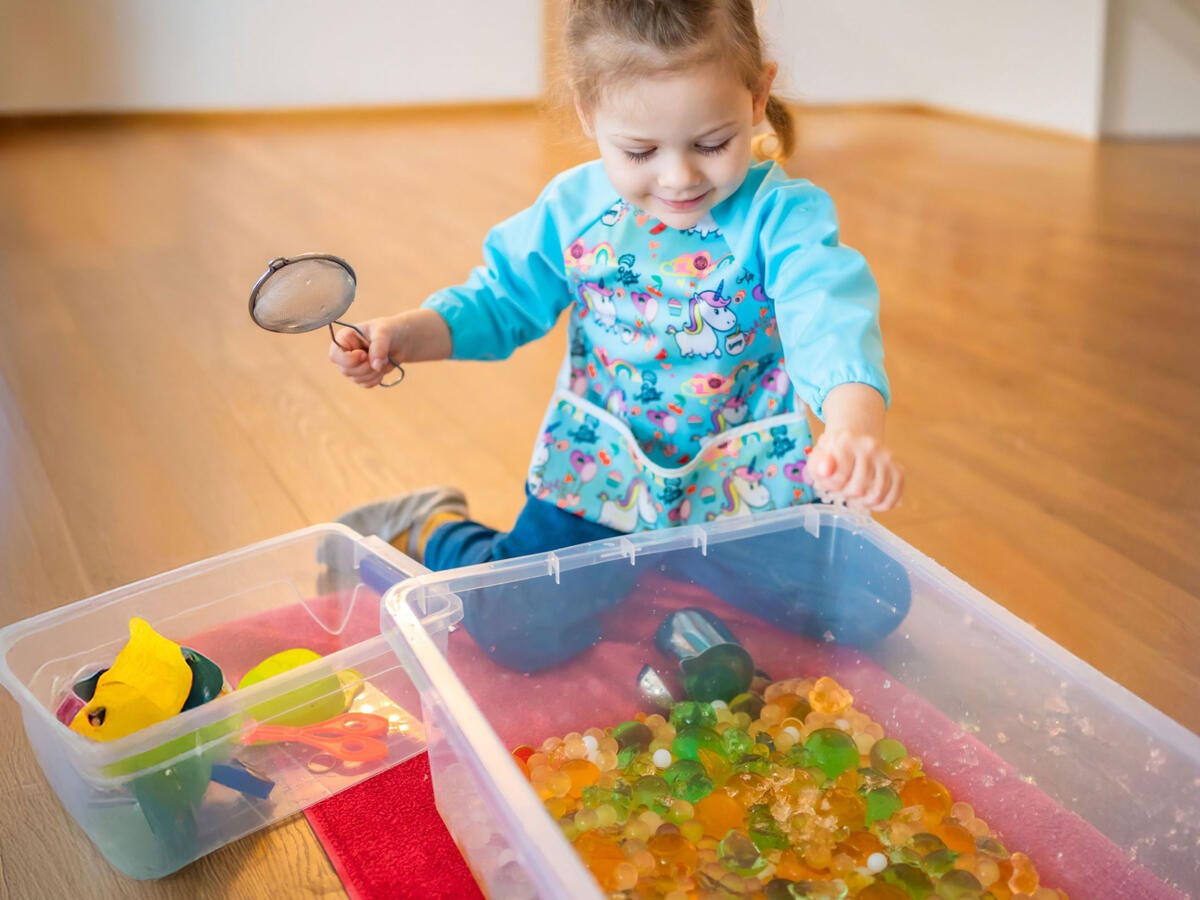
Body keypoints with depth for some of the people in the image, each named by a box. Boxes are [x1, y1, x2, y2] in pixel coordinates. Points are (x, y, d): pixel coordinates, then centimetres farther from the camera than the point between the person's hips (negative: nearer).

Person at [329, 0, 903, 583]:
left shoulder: (782, 215, -20)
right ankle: (430, 533, 38)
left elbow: (829, 317, -36)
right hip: (594, 475, 2)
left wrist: (854, 426, -56)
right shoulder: (573, 209, -7)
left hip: (744, 489, -1)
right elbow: (502, 300, 5)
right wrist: (406, 333, -12)